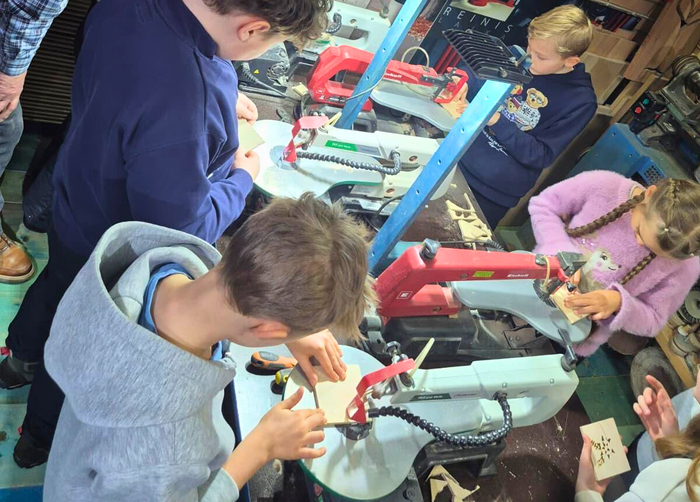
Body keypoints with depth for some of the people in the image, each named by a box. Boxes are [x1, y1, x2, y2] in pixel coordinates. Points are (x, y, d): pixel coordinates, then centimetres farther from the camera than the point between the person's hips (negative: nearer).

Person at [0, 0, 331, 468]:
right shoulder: (181, 111, -45)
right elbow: (183, 230, -32)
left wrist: (218, 97, -1)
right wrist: (242, 177, -17)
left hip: (75, 205, 8)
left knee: (56, 284, 35)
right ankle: (42, 439, 53)